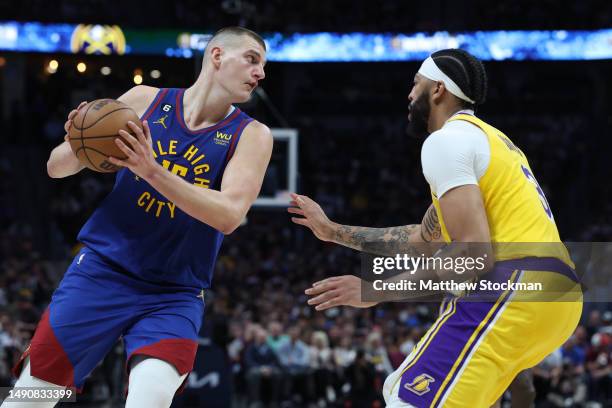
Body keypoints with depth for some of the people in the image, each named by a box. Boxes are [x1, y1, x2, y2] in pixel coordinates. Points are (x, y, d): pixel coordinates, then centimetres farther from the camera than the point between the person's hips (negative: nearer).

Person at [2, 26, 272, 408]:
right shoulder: (144, 100, 2)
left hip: (174, 295, -1)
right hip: (100, 271, 1)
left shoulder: (251, 135, -2)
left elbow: (229, 215, -18)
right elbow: (56, 168, 8)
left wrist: (150, 169, -28)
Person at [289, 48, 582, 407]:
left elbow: (475, 253, -15)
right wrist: (334, 231, 40)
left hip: (513, 289, -10)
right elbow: (422, 242, 35)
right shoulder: (487, 138, 28)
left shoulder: (445, 140, -3)